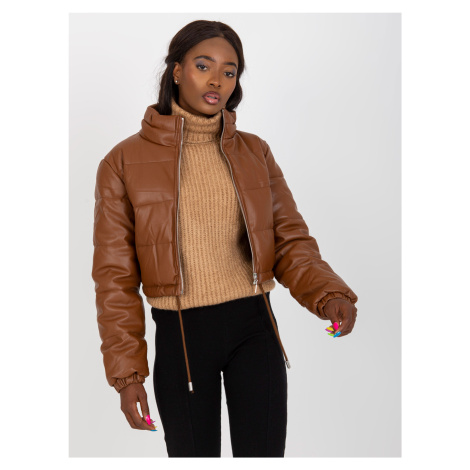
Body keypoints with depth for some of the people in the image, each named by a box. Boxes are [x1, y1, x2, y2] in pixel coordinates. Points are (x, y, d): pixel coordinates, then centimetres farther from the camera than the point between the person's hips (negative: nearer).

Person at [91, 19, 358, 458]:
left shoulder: (254, 152, 5)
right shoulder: (125, 162, -3)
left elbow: (290, 240, 5)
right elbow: (115, 274, -1)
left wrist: (328, 295, -15)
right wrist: (126, 371, -4)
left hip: (254, 327, 2)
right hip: (179, 336, -1)